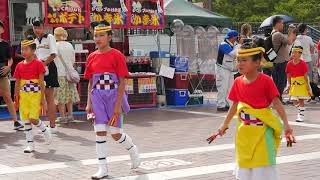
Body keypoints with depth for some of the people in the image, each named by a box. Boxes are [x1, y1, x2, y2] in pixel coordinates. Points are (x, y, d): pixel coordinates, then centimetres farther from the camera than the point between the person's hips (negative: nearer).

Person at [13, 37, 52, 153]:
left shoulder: (38, 64, -6)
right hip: (23, 95, 5)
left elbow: (41, 82, -7)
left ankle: (45, 130, 19)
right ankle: (30, 144, 11)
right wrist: (16, 99, 10)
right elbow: (17, 84, 12)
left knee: (33, 119, -11)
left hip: (35, 95, -5)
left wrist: (42, 98, -10)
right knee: (26, 120, 4)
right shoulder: (20, 65, 7)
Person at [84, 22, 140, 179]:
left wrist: (118, 104, -14)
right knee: (99, 132, 0)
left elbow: (122, 82, -9)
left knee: (115, 133, 0)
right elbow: (90, 82, 13)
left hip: (113, 95, -4)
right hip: (97, 96, 4)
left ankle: (133, 150, 30)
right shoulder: (92, 57, 8)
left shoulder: (116, 55, -7)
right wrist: (89, 103, 6)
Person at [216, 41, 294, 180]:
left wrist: (286, 124, -20)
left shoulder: (265, 80, -13)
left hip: (262, 131, -5)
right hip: (244, 131, 5)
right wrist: (225, 125, 19)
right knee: (244, 166, 13)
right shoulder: (238, 82, 1)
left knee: (263, 167, 0)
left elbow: (276, 103, -12)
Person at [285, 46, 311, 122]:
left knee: (301, 100, 1)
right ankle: (300, 109, 28)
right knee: (294, 100, 2)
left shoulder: (303, 63, -12)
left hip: (302, 83, -4)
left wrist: (307, 85, -10)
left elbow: (305, 75, -10)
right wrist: (289, 85, 5)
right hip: (294, 83, 4)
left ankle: (301, 115, 12)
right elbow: (289, 75, 6)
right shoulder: (289, 64, -1)